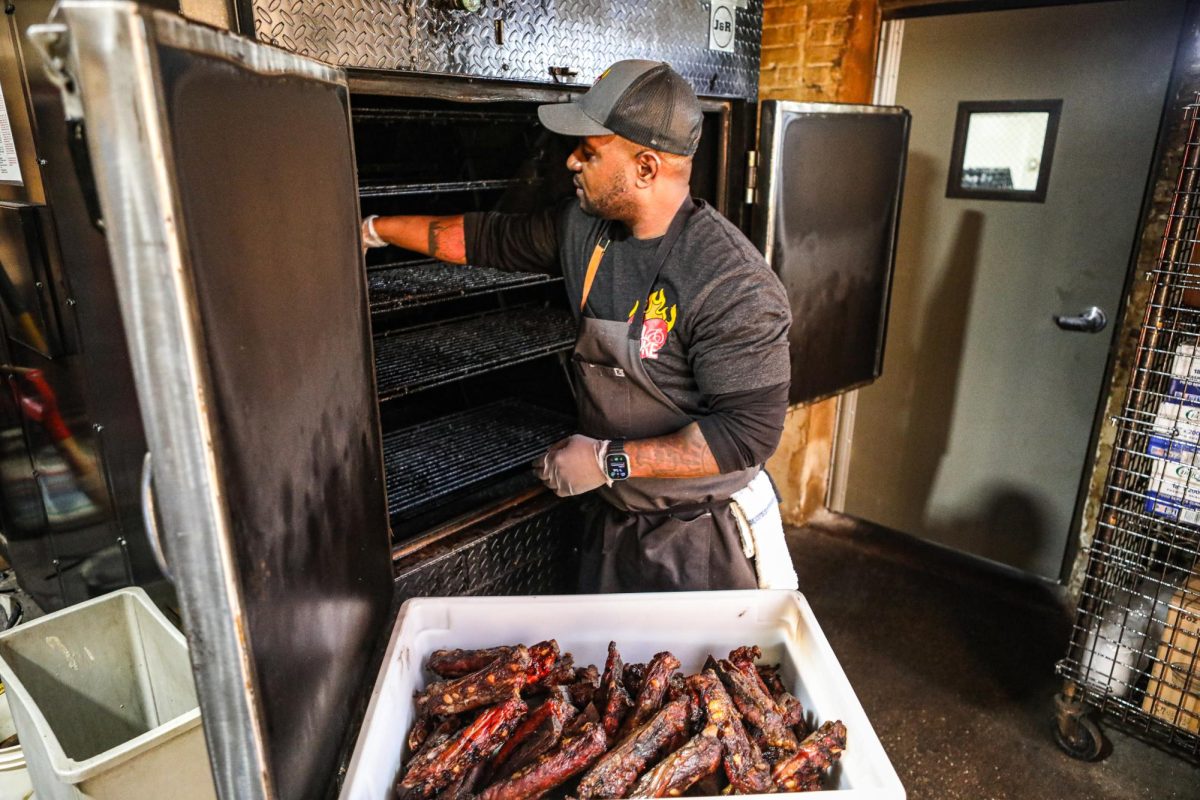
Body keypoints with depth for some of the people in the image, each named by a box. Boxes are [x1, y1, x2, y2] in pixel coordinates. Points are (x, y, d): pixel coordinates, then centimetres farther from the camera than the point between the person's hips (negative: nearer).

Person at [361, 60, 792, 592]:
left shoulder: (735, 287, -27)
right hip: (609, 517, 7)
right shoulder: (584, 227, -5)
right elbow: (492, 238, 10)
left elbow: (747, 433, -27)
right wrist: (374, 229, 14)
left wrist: (611, 460, -25)